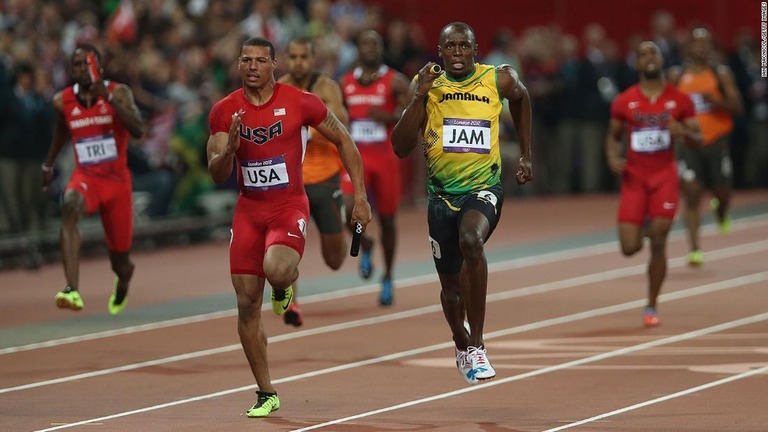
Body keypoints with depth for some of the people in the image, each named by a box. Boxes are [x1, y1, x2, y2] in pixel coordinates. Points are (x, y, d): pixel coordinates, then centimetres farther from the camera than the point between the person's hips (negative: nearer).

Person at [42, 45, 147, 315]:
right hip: (85, 177, 0)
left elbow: (139, 131, -22)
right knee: (70, 207, -38)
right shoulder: (63, 101, 1)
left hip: (117, 180, 0)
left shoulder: (119, 92, -7)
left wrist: (109, 99, -29)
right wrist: (48, 165, 33)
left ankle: (122, 286, 52)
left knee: (120, 260, 9)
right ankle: (72, 291, -50)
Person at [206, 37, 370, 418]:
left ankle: (285, 284, 8)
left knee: (276, 270, -33)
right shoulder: (224, 111, -1)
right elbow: (217, 175, -2)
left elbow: (344, 142, 2)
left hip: (289, 206, -3)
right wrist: (231, 146, -23)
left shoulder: (301, 103, -9)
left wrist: (360, 195, -2)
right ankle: (266, 394, 13)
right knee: (247, 304, 0)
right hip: (248, 210, 3)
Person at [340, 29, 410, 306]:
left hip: (385, 157, -2)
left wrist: (387, 117, -25)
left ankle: (388, 279, 22)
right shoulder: (345, 83, 8)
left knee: (387, 219, 6)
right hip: (355, 157, 2)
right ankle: (365, 246, 12)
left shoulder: (395, 82, -3)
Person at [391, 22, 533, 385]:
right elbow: (401, 148, -10)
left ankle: (477, 345, -28)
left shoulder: (499, 80, -3)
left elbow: (521, 98, 22)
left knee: (471, 239, -36)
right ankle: (461, 345, 48)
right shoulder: (426, 85, -3)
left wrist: (526, 156, 21)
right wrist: (419, 97, -19)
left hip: (483, 188, -3)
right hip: (441, 193, 3)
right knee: (451, 286, 13)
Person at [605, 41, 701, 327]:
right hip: (634, 177, 1)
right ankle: (642, 226, 33)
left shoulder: (680, 100, 0)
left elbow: (697, 140, 3)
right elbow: (613, 135, 14)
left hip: (665, 177, -1)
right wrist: (612, 158, -7)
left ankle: (651, 307, 5)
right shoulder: (623, 102, 1)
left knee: (658, 245, -9)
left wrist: (683, 132, -20)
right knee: (630, 248, -6)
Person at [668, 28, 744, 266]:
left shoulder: (721, 74, 1)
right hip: (689, 142, 0)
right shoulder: (677, 75, 5)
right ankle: (695, 248, -10)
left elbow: (737, 108, -3)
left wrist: (716, 101, -20)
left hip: (716, 141, 0)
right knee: (692, 194, -10)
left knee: (722, 191, 6)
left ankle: (721, 212, 44)